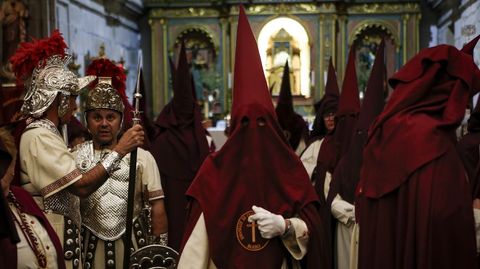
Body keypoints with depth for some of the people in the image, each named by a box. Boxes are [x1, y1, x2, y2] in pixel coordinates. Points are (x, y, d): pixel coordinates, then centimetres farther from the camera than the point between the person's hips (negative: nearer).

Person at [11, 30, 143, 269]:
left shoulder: (46, 133, 14)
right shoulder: (39, 137, -17)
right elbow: (82, 186, -25)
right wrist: (119, 150, -21)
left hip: (62, 233, 10)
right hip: (52, 236, -10)